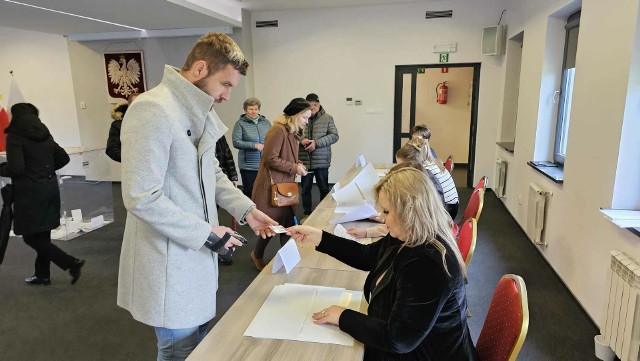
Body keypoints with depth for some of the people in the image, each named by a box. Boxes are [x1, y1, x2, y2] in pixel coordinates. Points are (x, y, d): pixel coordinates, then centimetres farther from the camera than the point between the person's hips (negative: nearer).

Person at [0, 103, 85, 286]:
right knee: (43, 234, 15)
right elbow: (64, 158, 17)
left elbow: (16, 168, -19)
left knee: (31, 237, 1)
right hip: (50, 187, 7)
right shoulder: (45, 135, 10)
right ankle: (42, 274, 24)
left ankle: (71, 263, -8)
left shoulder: (15, 137, -11)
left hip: (30, 192, -7)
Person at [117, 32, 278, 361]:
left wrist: (246, 209, 4)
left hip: (196, 252, 9)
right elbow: (141, 198, -25)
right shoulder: (153, 109, -22)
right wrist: (207, 233, -20)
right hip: (169, 261, -8)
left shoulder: (200, 112, 7)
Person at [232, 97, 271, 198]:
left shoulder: (266, 122, 10)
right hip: (248, 166, -3)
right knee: (249, 191, 3)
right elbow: (236, 142, -10)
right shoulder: (240, 123, -2)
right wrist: (254, 145, -19)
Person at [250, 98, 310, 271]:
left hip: (285, 186, 9)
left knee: (288, 224, 9)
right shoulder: (278, 131, -19)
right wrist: (294, 168, -18)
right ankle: (257, 255, 26)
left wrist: (297, 164, 3)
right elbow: (270, 159, -22)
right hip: (272, 186, -9)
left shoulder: (292, 132, 13)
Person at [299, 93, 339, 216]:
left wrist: (317, 143, -17)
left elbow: (334, 136, -6)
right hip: (304, 160, 1)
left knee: (324, 189, 9)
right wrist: (301, 140, -16)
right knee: (305, 189, 12)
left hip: (322, 161, -1)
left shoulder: (327, 118, 0)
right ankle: (307, 213, 27)